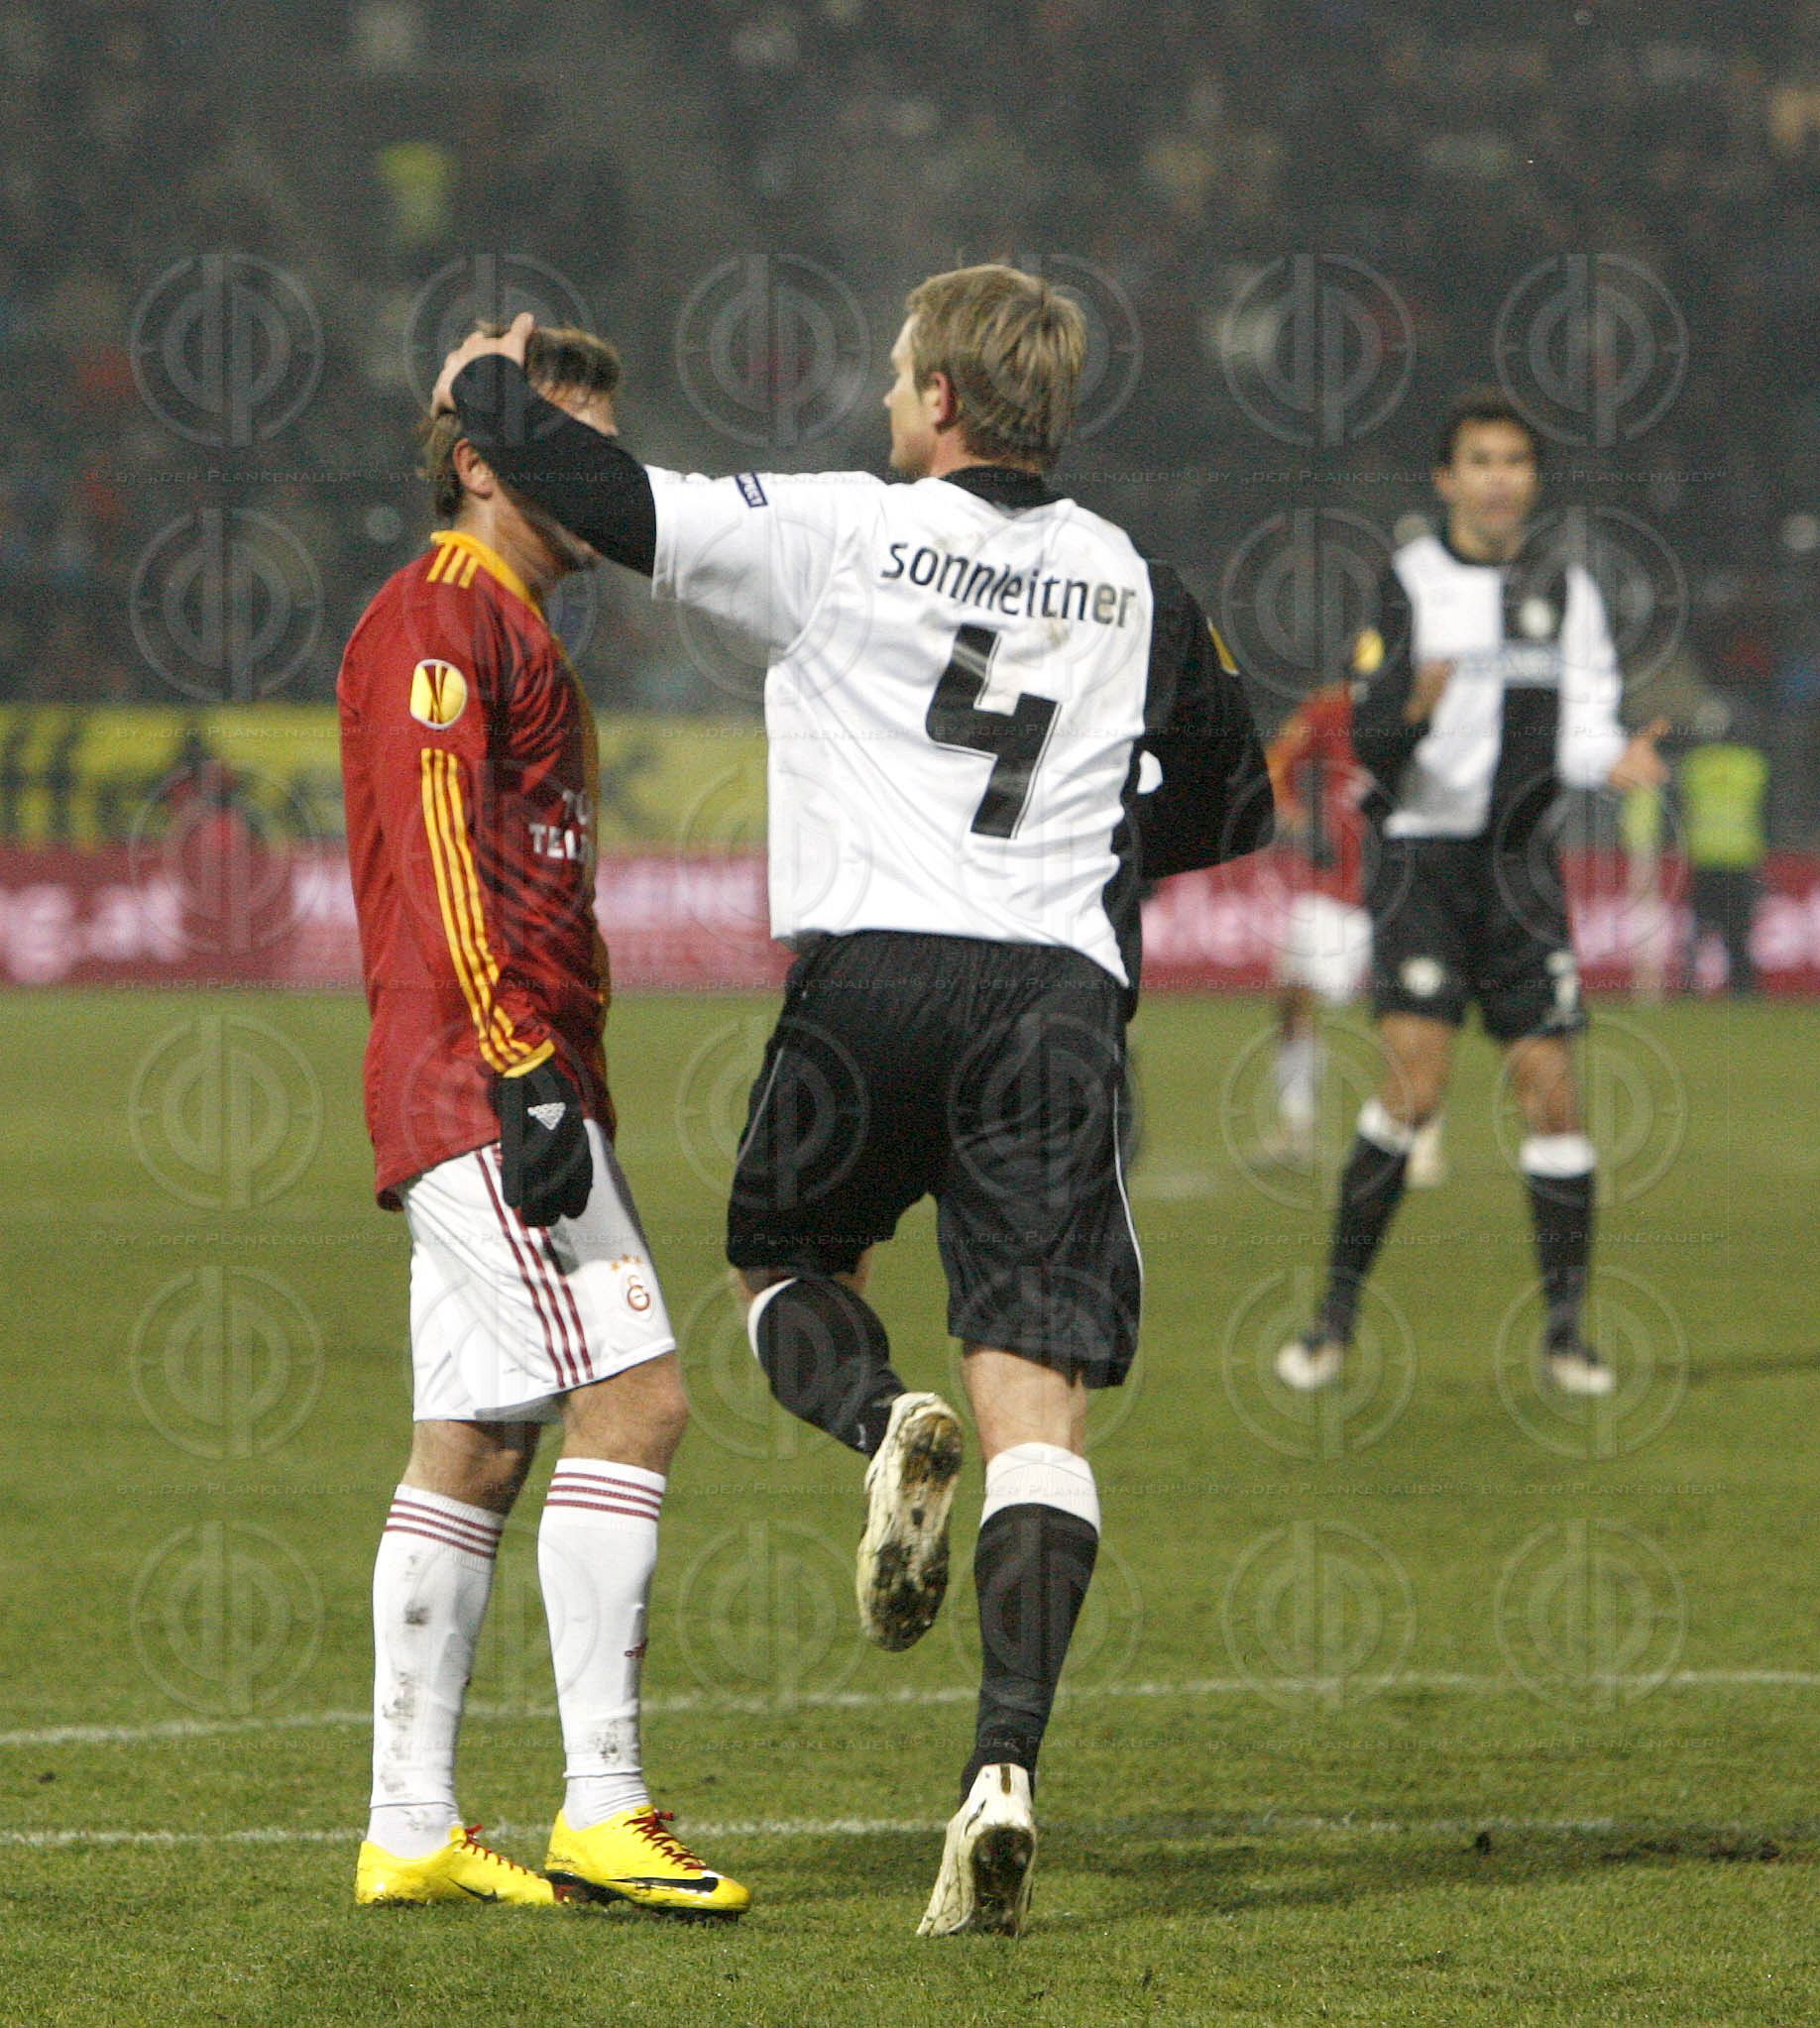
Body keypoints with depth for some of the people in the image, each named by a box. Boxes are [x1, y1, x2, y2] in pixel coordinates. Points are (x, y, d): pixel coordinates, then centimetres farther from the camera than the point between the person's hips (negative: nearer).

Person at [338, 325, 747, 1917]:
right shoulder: (438, 619, -8)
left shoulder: (511, 633, 24)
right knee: (633, 1397, -16)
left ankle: (412, 1833, 10)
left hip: (502, 1091, 11)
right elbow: (438, 854, -18)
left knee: (474, 1445, 8)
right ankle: (602, 1805, -18)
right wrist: (521, 1067, -23)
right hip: (475, 1081, -11)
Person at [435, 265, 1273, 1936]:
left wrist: (488, 388, 20)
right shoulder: (1134, 587, 13)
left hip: (873, 975, -2)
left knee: (785, 1261, 26)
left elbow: (598, 497, 1)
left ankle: (885, 1424, -9)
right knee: (1041, 1407, -4)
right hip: (1062, 991, 2)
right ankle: (1007, 1765, -20)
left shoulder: (841, 536, 2)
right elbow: (1230, 808, 22)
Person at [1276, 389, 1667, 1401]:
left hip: (1519, 862, 3)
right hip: (1422, 853, -2)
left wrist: (1616, 759, -19)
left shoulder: (1566, 587, 8)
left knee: (1551, 1085, -3)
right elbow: (1368, 739, -4)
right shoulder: (1410, 580, 1)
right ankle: (1338, 1312, -6)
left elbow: (1582, 727, 3)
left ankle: (1566, 1326, 6)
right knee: (1417, 1078, -15)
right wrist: (1411, 707, -25)